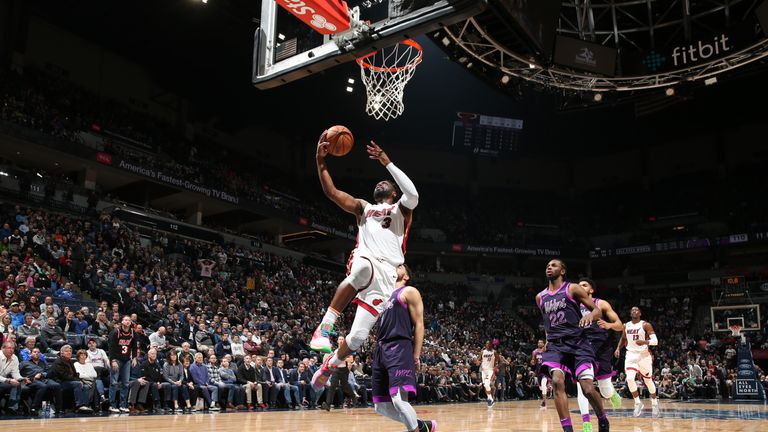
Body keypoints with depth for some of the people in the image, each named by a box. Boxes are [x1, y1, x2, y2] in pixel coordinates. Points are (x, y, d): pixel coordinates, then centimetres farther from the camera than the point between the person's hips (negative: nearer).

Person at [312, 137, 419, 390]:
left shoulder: (401, 209, 18)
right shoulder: (364, 208, 27)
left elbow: (413, 195, -7)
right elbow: (331, 192, 17)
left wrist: (387, 163, -7)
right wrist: (321, 160, 6)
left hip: (387, 275, -1)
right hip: (364, 262, 1)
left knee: (359, 335, -6)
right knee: (363, 268, -41)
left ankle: (331, 364, 26)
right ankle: (325, 326, -36)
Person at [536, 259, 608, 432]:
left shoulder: (573, 289, 1)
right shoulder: (540, 297, 14)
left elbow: (597, 310, -1)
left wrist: (591, 315, -23)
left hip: (577, 343, -3)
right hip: (555, 345, 3)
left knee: (588, 389, -13)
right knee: (557, 382, -23)